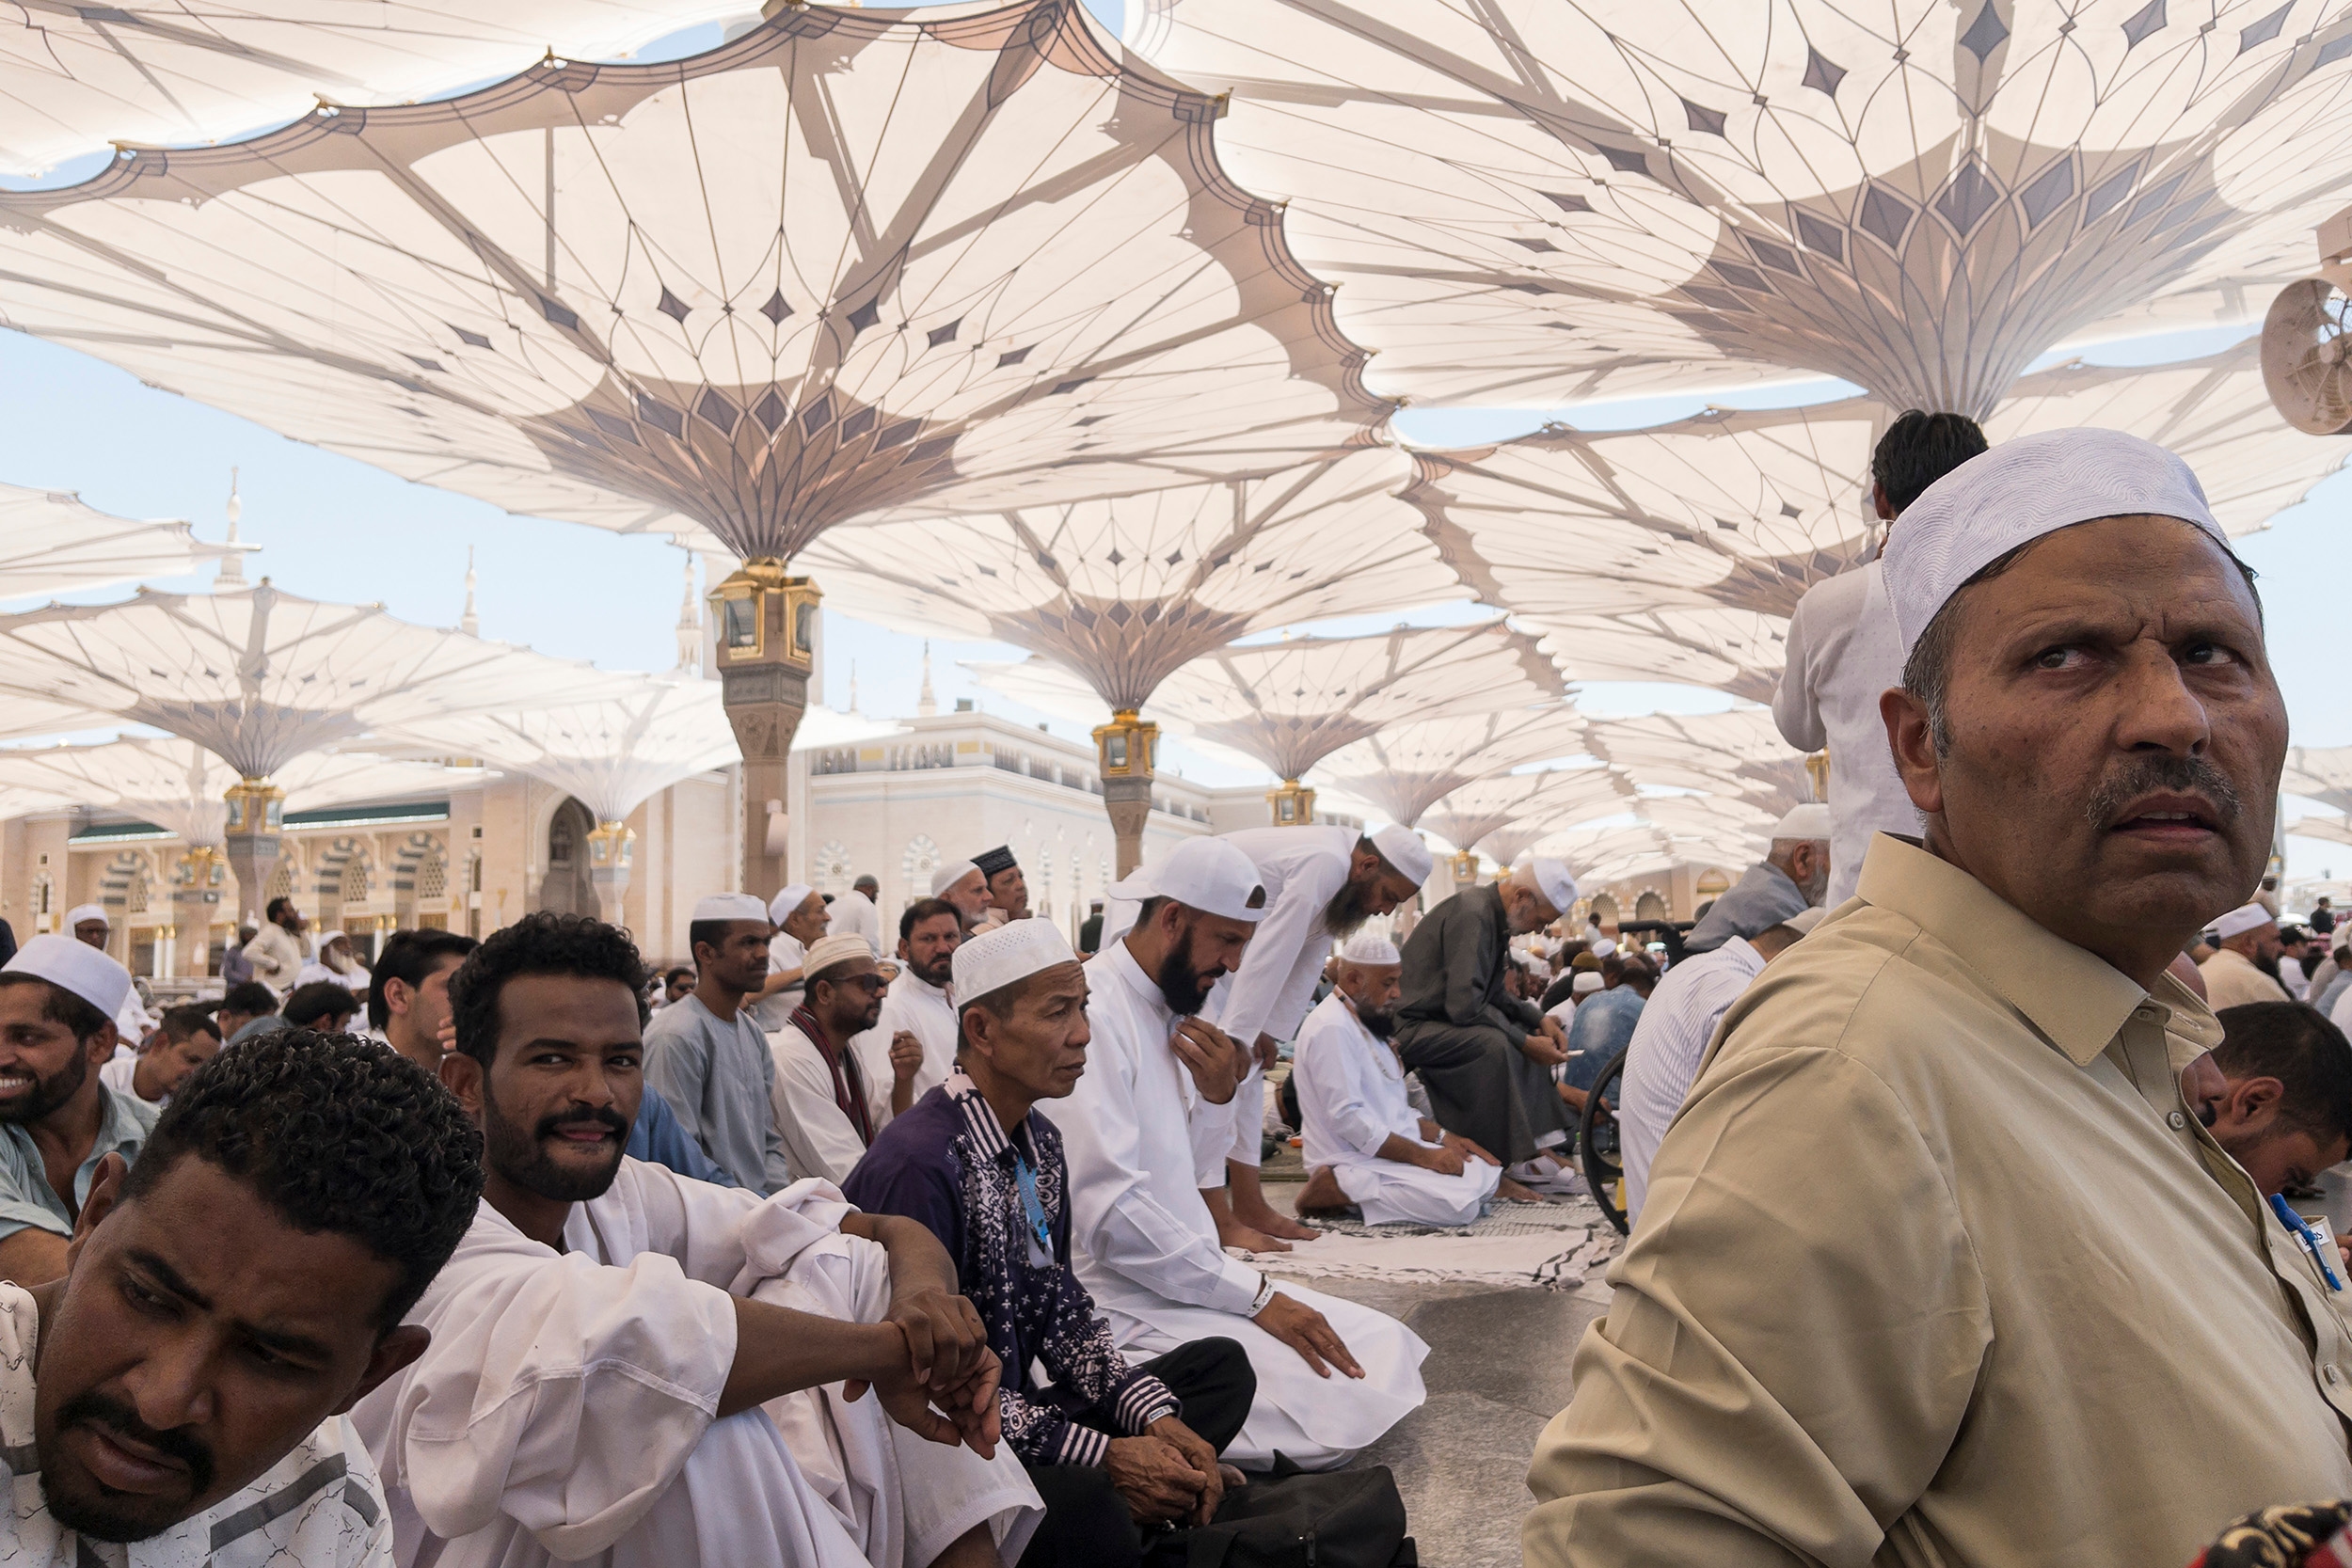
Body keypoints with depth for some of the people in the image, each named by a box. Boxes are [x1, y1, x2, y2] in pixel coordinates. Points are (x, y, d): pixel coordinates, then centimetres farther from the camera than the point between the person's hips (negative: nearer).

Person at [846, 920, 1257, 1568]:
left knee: (1220, 1365, 5)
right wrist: (1103, 1456, -21)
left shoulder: (1039, 1142, 7)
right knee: (1089, 1514, -38)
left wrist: (1153, 1415, -4)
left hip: (1023, 1406, 10)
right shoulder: (918, 1165, -23)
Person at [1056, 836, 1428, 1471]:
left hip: (1189, 1277, 10)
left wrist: (1216, 1096, -3)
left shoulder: (1166, 1009, 12)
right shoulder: (1093, 1011, -18)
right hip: (1128, 1306, -10)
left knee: (1388, 1349, 3)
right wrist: (1255, 1296, -18)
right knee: (1340, 1406, -21)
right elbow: (1108, 1212, -24)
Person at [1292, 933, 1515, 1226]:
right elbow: (1347, 1118, -24)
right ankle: (1335, 1189, -13)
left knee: (1487, 1174, 6)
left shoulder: (1366, 1023, 16)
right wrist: (1422, 1155, -21)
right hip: (1353, 1161, -10)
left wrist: (1440, 1136, 5)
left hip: (1389, 1147, 10)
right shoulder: (1331, 1028, -17)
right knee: (1461, 1204, -23)